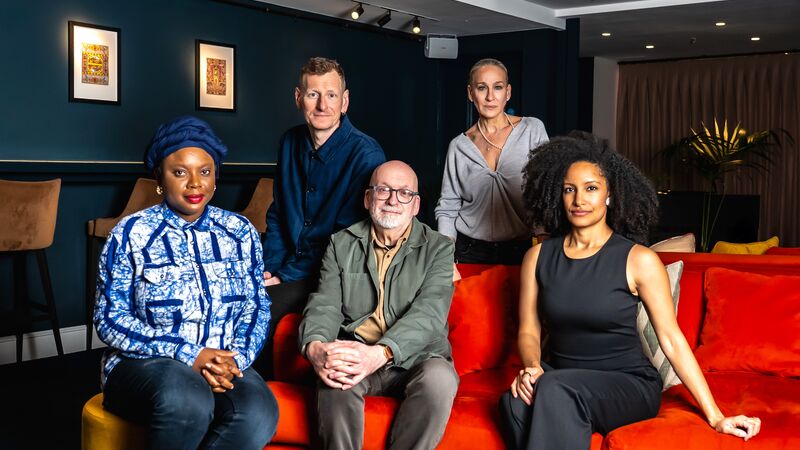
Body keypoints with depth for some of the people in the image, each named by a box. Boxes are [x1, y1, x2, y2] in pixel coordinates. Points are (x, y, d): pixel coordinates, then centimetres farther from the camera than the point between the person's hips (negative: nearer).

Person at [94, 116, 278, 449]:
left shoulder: (241, 233, 10)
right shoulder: (131, 234, 0)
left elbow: (257, 307, 9)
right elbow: (109, 318, -4)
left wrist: (236, 359, -13)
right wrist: (188, 356, -15)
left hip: (223, 363, 3)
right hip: (144, 362, -2)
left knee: (258, 415, -32)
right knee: (188, 402, -38)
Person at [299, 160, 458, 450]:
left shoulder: (439, 248, 5)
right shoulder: (341, 244, 13)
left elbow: (429, 312, -11)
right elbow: (325, 305, 1)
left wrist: (381, 353, -30)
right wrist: (315, 346, -25)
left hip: (413, 358, 0)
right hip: (354, 353, 1)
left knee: (440, 378, -33)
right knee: (334, 376, -33)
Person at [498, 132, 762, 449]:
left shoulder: (638, 260, -7)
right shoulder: (538, 257, 4)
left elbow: (671, 340, -7)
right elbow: (529, 331, 6)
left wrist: (715, 417, -9)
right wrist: (532, 368, -17)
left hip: (628, 383, -3)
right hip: (559, 379, 3)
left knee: (555, 390, -35)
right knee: (515, 402, -32)